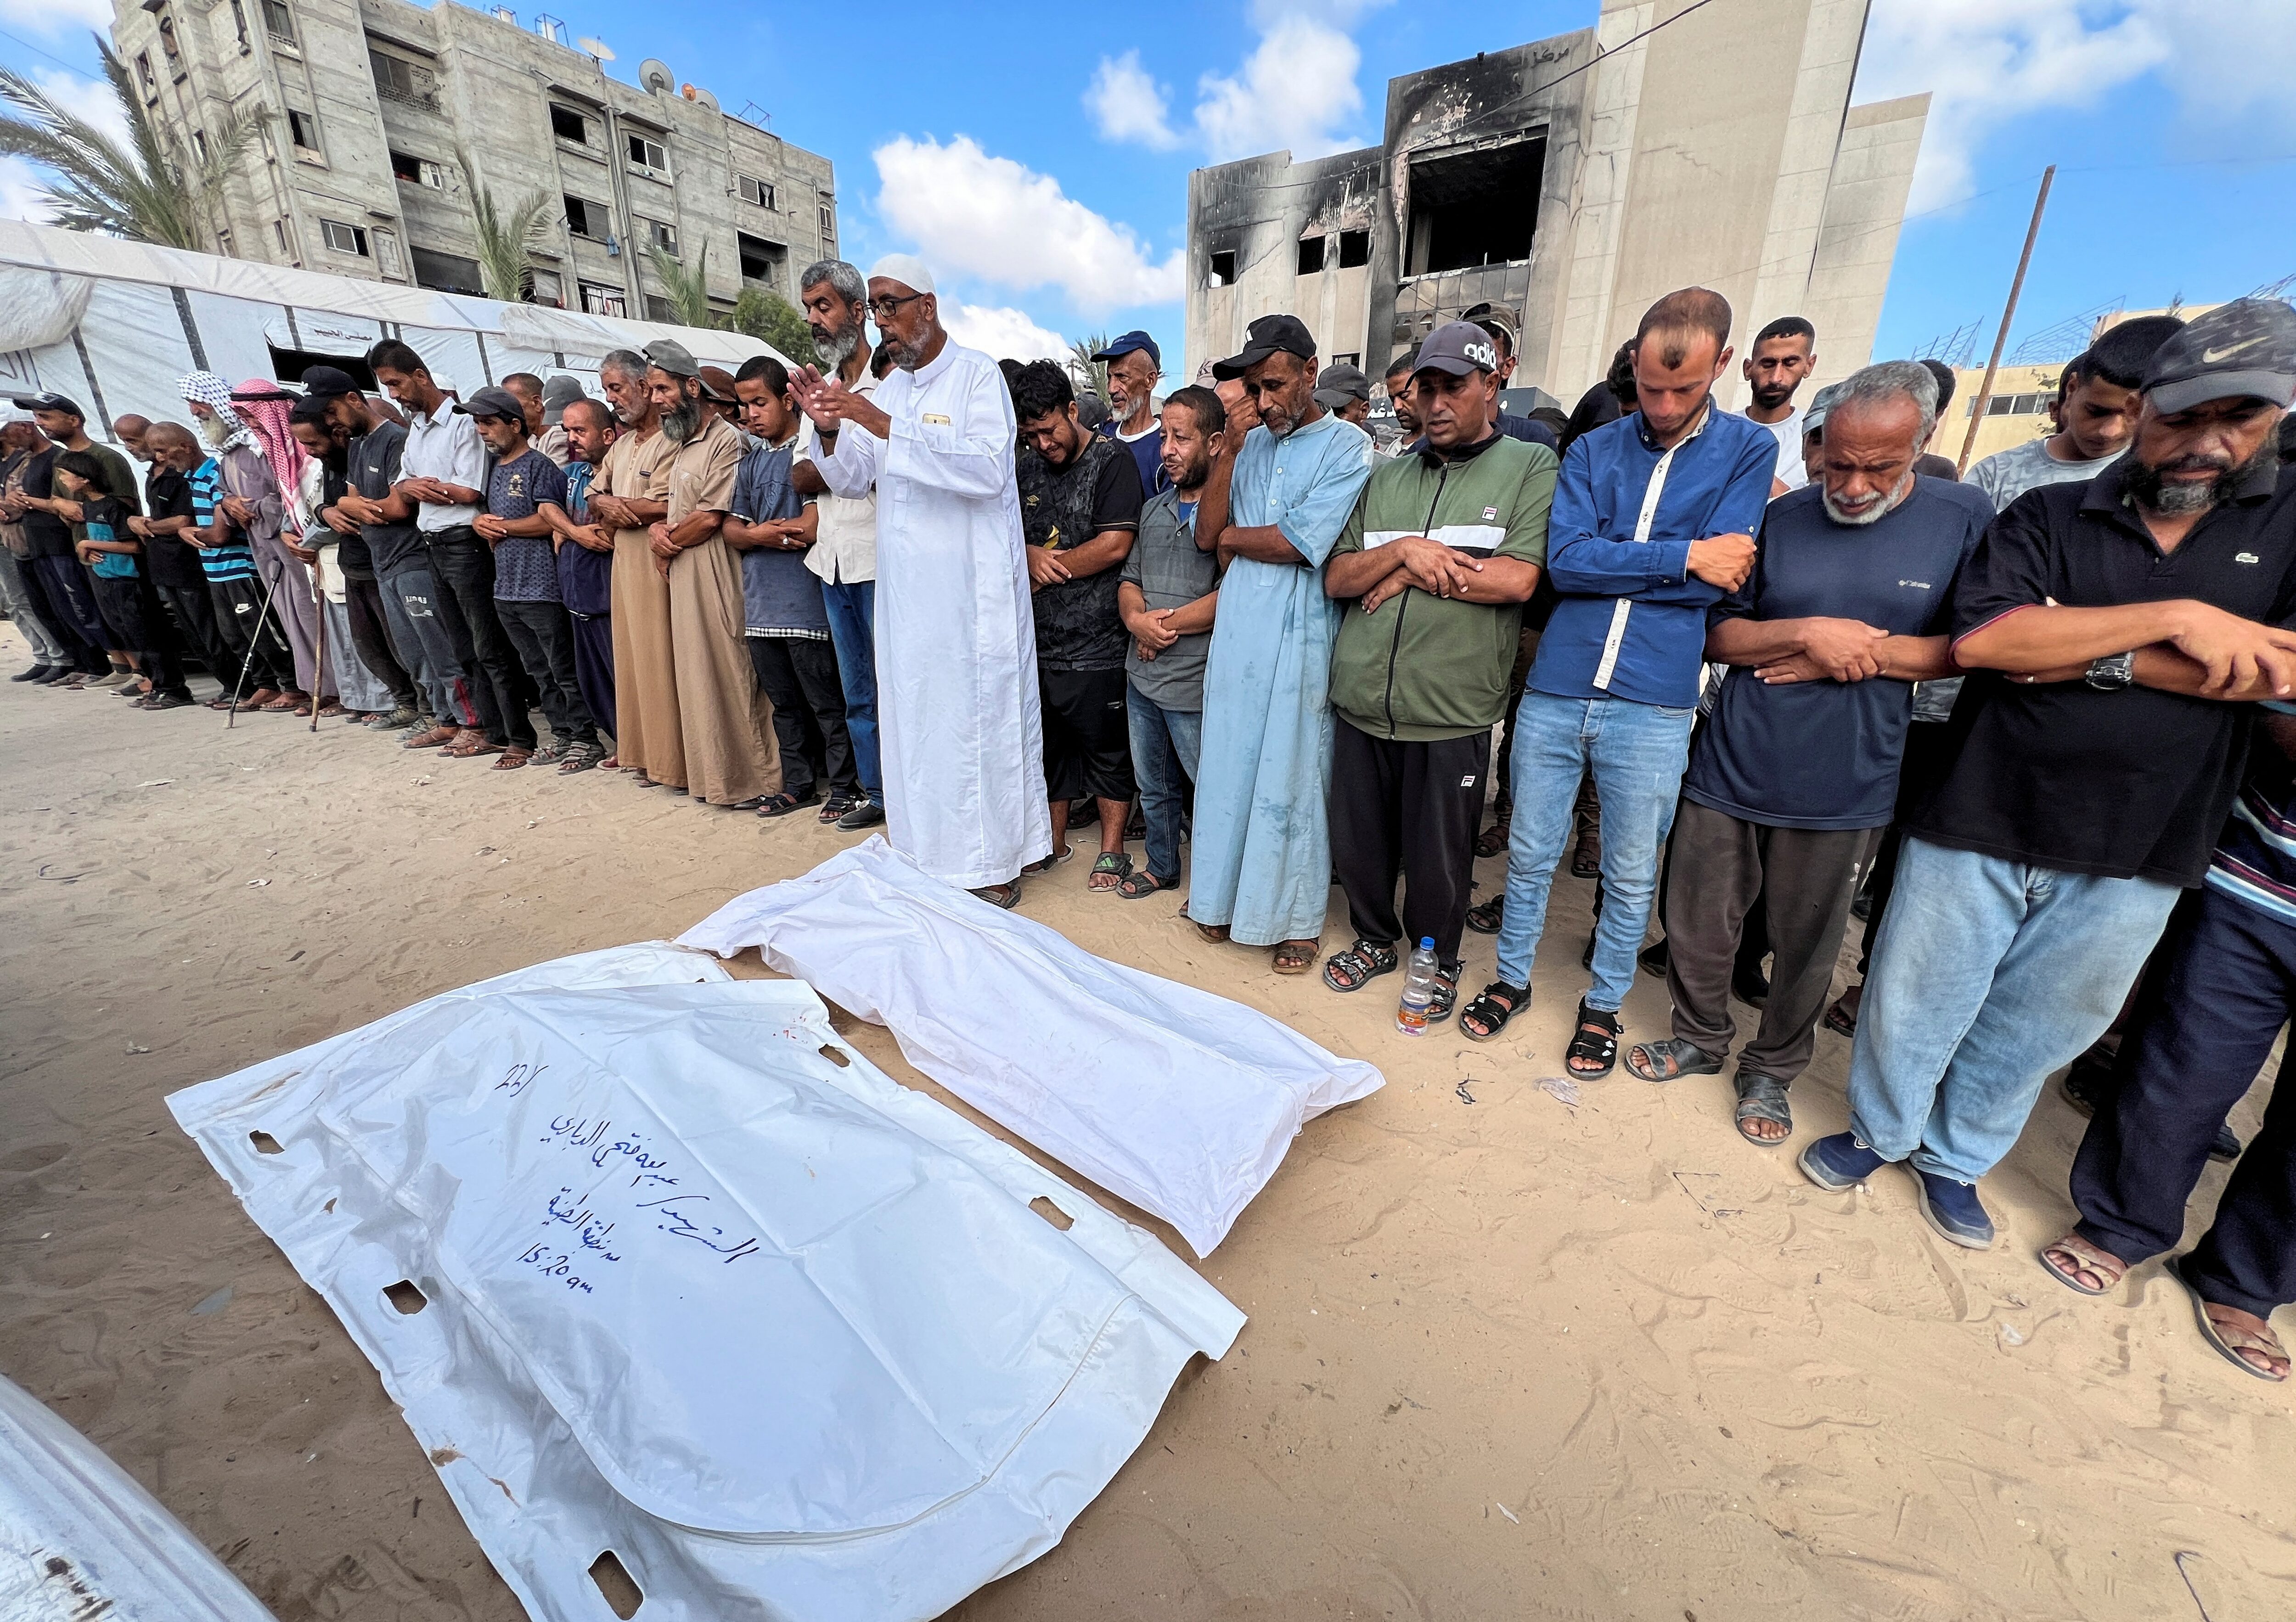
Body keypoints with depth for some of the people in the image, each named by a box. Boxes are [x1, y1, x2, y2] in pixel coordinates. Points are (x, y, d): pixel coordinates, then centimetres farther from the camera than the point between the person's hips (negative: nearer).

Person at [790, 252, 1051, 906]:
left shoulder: (978, 374, -4)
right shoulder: (888, 387, 15)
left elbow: (987, 467, -20)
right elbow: (851, 479, 16)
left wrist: (884, 426, -23)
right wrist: (831, 429, -4)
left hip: (973, 583, -6)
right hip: (905, 584, 6)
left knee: (979, 713, -1)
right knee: (912, 714, 7)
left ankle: (995, 863, 11)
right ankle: (929, 852, 20)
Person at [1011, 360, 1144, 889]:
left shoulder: (1111, 461, -5)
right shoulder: (1027, 468, 14)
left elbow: (1115, 546, -15)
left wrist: (1047, 571, -7)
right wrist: (1031, 555, -8)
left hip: (1095, 642, -6)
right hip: (1039, 641, 6)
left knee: (1106, 749, 4)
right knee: (1049, 743, 15)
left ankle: (1112, 851, 17)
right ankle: (1054, 841, 30)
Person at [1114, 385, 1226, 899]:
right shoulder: (1154, 509, 13)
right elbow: (1128, 579, 14)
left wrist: (1170, 624, -12)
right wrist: (1138, 621, -8)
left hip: (1195, 685, -7)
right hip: (1142, 677, 8)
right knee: (1153, 787, 21)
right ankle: (1160, 867, 40)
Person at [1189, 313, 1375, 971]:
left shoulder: (1347, 445, -3)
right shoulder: (1250, 445, 13)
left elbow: (1299, 543, -15)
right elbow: (1206, 535, 1)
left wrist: (1232, 538, -1)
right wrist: (1229, 445, -4)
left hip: (1299, 638, -5)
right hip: (1236, 631, 5)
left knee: (1292, 775, 3)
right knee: (1228, 763, 10)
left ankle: (1298, 916, 19)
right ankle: (1226, 894, 27)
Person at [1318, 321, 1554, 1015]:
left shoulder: (1531, 467, 2)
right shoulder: (1387, 479, 15)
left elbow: (1518, 580, -12)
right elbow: (1336, 578, 7)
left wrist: (1409, 573, -8)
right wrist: (1402, 551, -10)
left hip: (1450, 711, -4)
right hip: (1361, 702, 4)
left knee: (1438, 859, 10)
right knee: (1357, 841, 15)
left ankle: (1438, 962, 35)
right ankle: (1375, 939, 40)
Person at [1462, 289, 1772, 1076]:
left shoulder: (1748, 449, 3)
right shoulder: (1592, 451, 7)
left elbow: (1718, 579, -8)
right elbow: (1564, 559, -9)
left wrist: (1608, 567, -8)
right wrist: (1682, 556, -11)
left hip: (1656, 703, -1)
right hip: (1555, 691, 2)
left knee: (1630, 874, 12)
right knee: (1530, 853, 12)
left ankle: (1604, 1003, 33)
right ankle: (1512, 978, 33)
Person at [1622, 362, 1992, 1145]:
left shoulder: (1966, 520, -1)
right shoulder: (1782, 518, 2)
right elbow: (1719, 635, 2)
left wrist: (1861, 654, -13)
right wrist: (1807, 632, -14)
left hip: (1843, 789, -1)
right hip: (1730, 771, 1)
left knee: (1805, 948, 13)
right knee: (1696, 927, 9)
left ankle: (1772, 1071, 35)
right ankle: (1700, 1039, 35)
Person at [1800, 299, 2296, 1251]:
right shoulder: (2045, 518, 1)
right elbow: (1979, 639, -16)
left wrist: (2079, 655, -14)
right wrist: (2179, 619, -17)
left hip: (2135, 860, 2)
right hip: (1979, 823, -2)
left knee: (2034, 1034, 18)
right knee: (1912, 1005, 11)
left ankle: (1955, 1159, 39)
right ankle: (1879, 1130, 36)